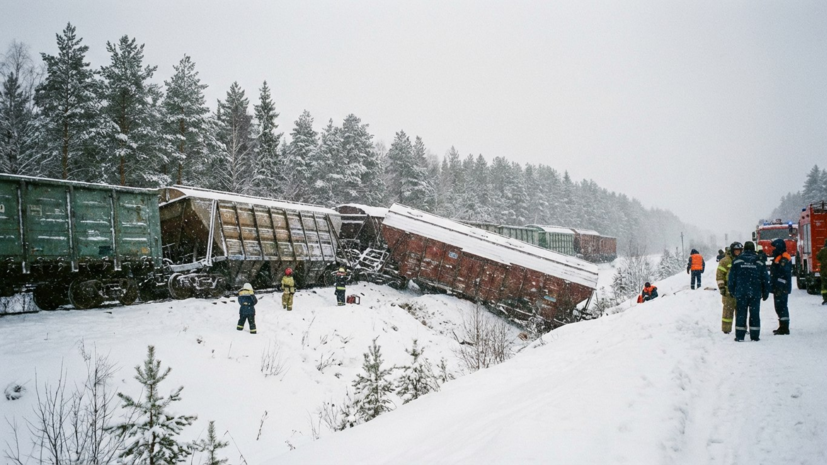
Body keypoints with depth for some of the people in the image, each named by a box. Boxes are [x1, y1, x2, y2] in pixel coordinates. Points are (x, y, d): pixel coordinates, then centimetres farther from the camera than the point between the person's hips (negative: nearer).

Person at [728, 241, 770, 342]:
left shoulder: (737, 261, 1)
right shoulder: (759, 262, 3)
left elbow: (732, 278, 3)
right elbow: (765, 279, 7)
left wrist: (731, 291, 12)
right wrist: (765, 293, 14)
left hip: (741, 293, -1)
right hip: (755, 293, 1)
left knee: (741, 314, 3)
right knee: (755, 314, 6)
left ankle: (740, 336, 2)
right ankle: (755, 336, 8)